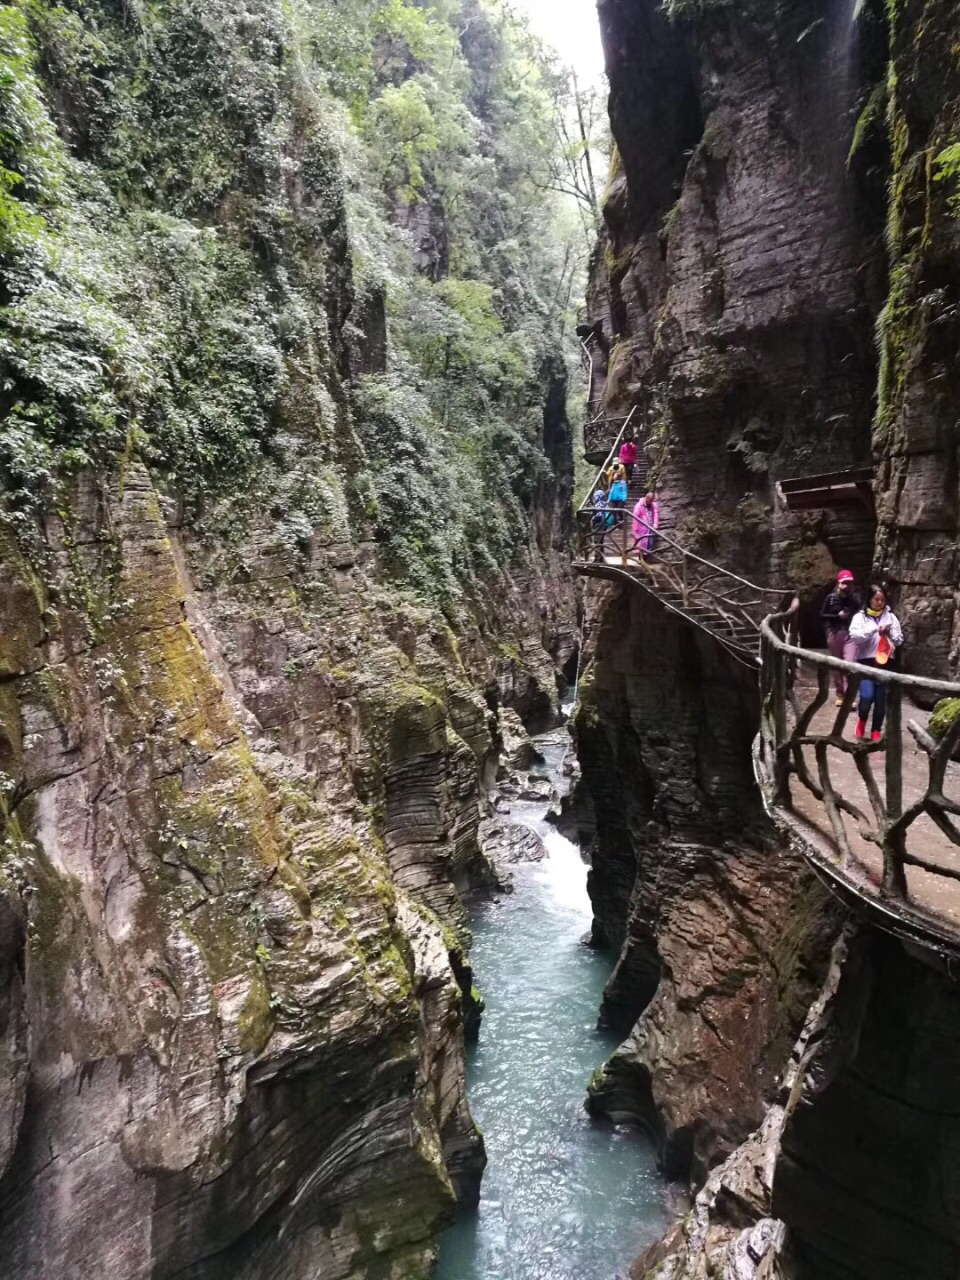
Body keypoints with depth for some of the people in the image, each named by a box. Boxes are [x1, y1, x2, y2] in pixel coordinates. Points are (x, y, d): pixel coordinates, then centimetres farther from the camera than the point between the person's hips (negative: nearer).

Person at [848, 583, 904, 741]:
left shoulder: (891, 617, 9)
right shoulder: (860, 616, 1)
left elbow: (899, 640, 8)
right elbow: (854, 636, -14)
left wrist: (889, 633, -11)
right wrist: (875, 629, -22)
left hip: (885, 662, 3)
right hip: (866, 661, -3)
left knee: (881, 699, 5)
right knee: (867, 696, -15)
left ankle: (876, 731, 19)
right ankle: (862, 720, 14)